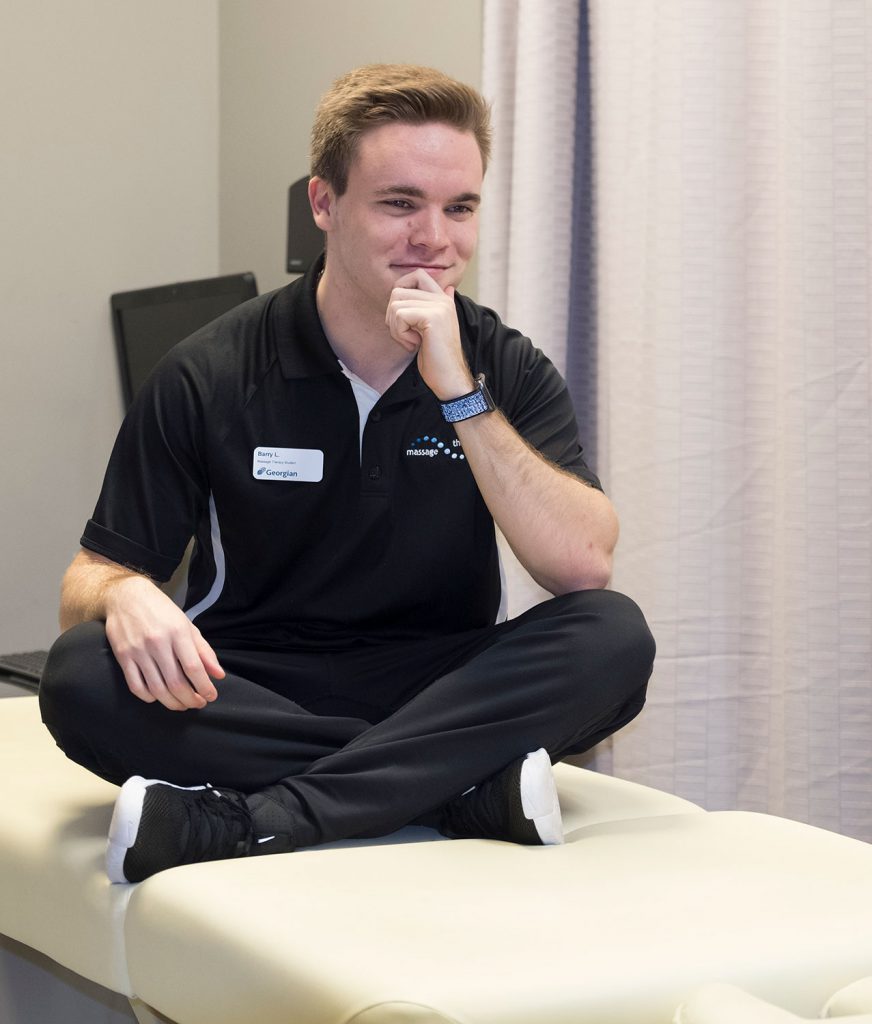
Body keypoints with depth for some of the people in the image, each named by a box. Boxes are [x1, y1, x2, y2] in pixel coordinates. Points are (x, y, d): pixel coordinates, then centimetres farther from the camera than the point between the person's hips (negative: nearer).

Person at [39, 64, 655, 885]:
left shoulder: (509, 372, 0)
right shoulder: (209, 378, -3)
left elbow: (583, 568, -14)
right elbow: (91, 576, -1)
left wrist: (461, 394, -21)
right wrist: (126, 596, -27)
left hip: (442, 699, 1)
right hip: (248, 703, 0)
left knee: (613, 638, -27)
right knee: (82, 675, -30)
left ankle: (255, 821, -33)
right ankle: (473, 790, -29)